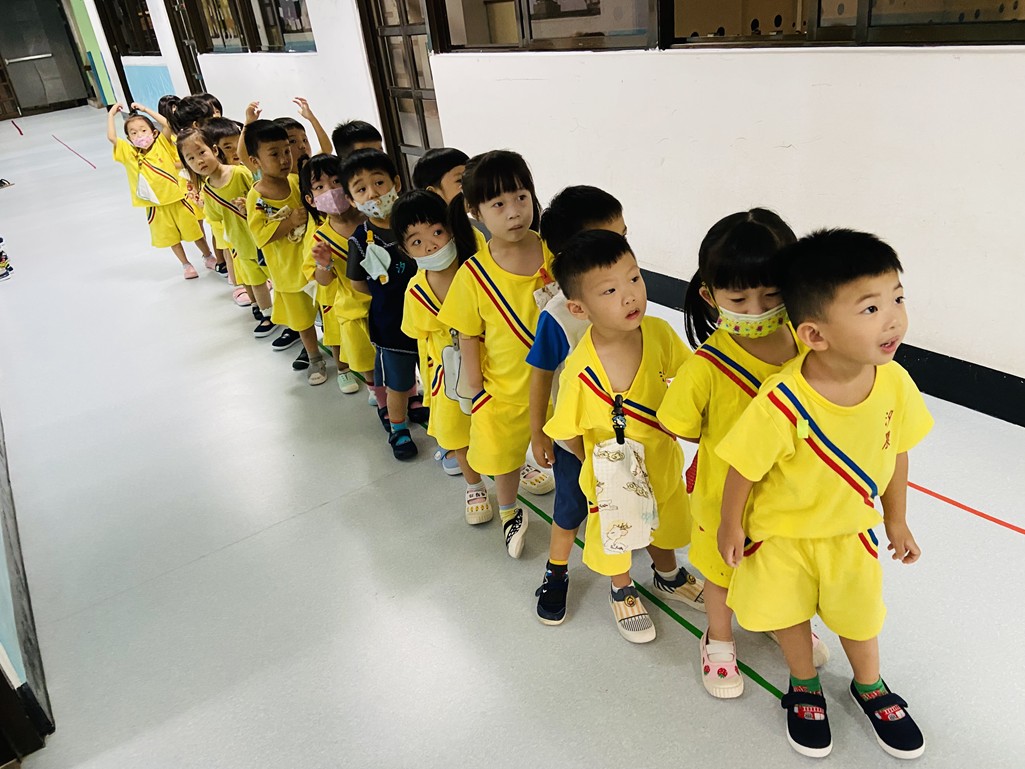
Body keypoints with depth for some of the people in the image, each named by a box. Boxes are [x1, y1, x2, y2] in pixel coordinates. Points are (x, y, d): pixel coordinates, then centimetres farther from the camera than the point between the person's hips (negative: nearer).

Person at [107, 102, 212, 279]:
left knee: (194, 230, 13)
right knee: (171, 237, 15)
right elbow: (111, 137, -14)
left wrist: (145, 110, -12)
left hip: (177, 198, -1)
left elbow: (168, 124, -18)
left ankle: (209, 257, 32)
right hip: (156, 205, 1)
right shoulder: (129, 154, -4)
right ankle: (186, 265, 32)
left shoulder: (161, 145, -6)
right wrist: (111, 115, -5)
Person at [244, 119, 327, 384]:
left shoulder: (297, 181, -7)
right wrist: (290, 222, -29)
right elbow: (261, 235, -21)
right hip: (288, 267, -2)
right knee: (302, 313, 14)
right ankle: (315, 359, 32)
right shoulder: (256, 197, -16)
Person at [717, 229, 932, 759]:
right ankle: (804, 686, 50)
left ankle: (869, 687, 54)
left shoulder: (894, 383, -21)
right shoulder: (782, 404, -37)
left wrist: (896, 519, 8)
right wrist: (730, 525, -8)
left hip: (850, 528, 4)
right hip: (781, 533, -3)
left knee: (858, 612, 23)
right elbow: (744, 466, -22)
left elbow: (896, 451, -3)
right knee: (788, 611, 19)